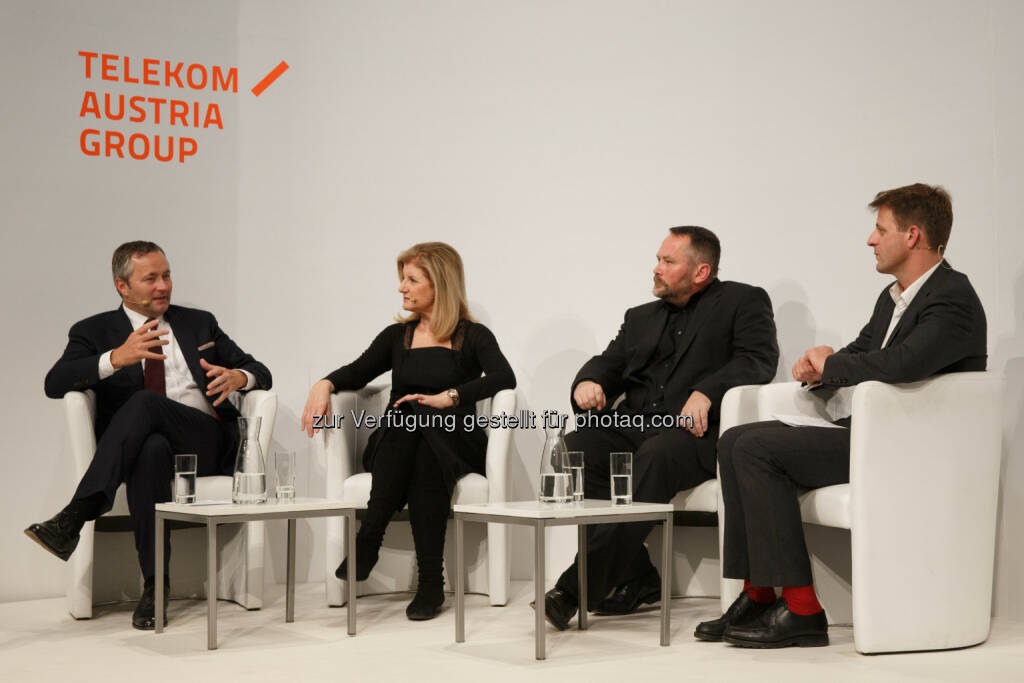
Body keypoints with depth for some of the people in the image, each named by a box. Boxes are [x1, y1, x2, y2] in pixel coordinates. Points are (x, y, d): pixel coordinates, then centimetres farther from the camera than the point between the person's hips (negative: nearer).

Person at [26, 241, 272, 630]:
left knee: (145, 403, -31)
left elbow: (261, 373, 22)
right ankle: (155, 584, -39)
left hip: (206, 442, 1)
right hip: (141, 445, 0)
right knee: (152, 448, -39)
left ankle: (75, 515, -39)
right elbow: (55, 384, -3)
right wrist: (117, 357, -20)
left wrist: (237, 376, -5)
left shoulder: (199, 323, 23)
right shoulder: (94, 332, 15)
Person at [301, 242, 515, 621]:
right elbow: (357, 373, 9)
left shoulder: (473, 337, 8)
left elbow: (504, 378, -11)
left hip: (452, 445, -2)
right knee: (403, 419, -32)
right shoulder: (397, 336, 21)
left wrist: (446, 398, -23)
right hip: (393, 443, 2)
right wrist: (325, 384, -13)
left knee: (425, 427, -36)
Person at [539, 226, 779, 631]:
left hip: (692, 432, -6)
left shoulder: (743, 302, 11)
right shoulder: (642, 317, 29)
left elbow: (759, 358, -5)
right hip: (632, 425, 6)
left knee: (655, 456, -38)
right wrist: (588, 381, -4)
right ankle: (636, 580, -19)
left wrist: (706, 391, -22)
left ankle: (579, 589, -40)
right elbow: (609, 363, 22)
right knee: (576, 446, -25)